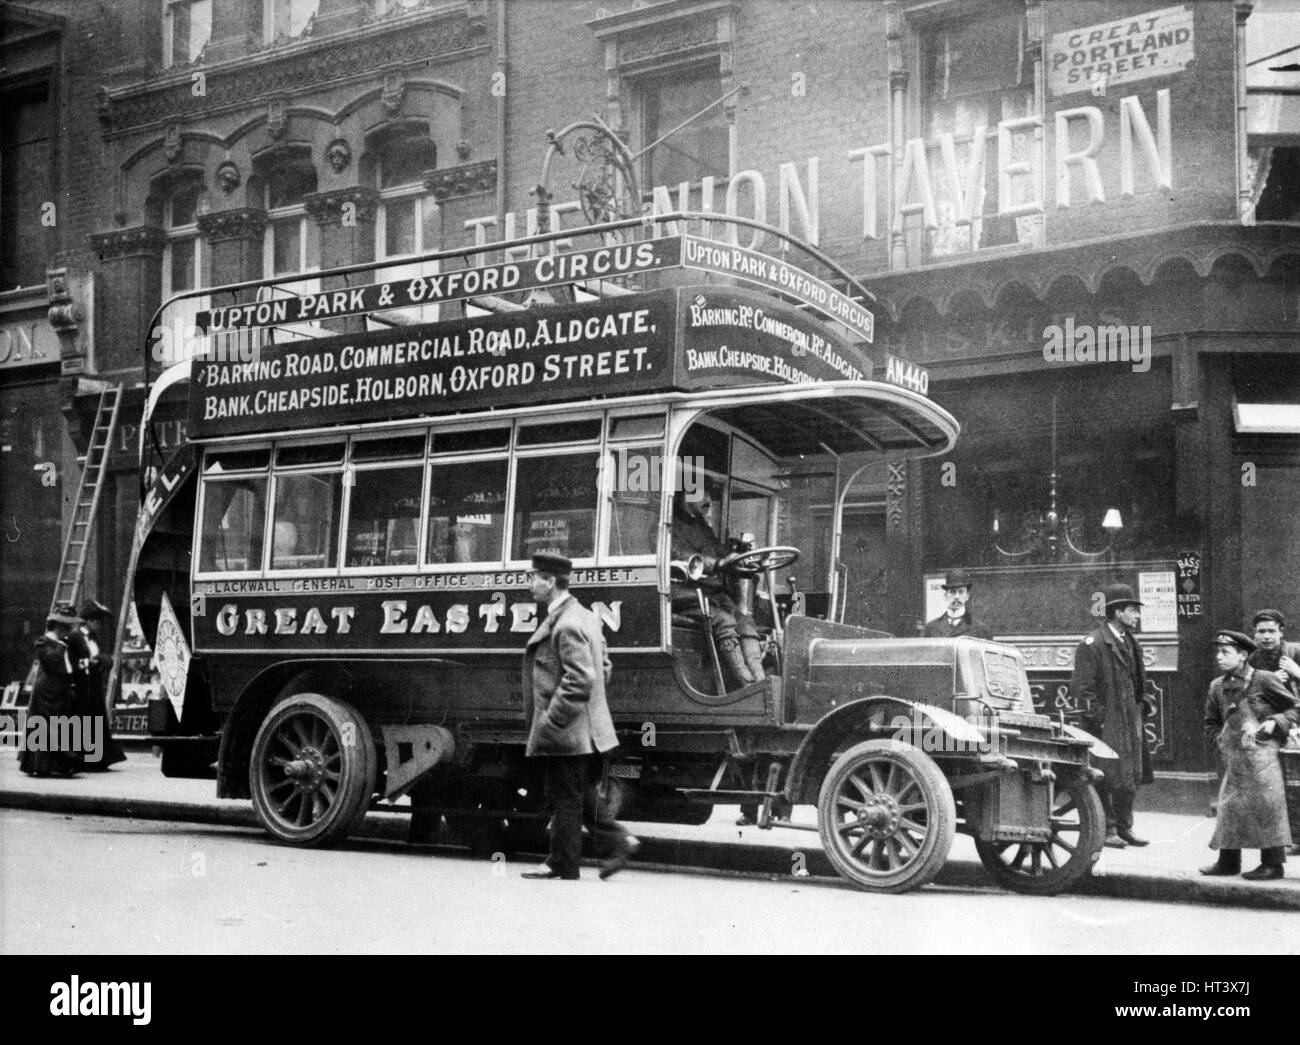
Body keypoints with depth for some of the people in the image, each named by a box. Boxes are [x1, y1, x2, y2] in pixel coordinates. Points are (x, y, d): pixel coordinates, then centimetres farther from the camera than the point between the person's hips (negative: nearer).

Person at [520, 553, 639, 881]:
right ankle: (618, 841, 15)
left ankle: (563, 865, 9)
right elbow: (603, 667, 20)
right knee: (583, 794, 17)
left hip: (568, 732, -10)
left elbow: (579, 680, -25)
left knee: (565, 799, 0)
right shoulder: (584, 617, 13)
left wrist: (550, 721, -21)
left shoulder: (567, 625, -19)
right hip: (586, 730, 10)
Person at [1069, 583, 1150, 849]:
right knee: (1105, 777, -4)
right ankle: (1106, 830, 4)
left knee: (1131, 777, 9)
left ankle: (1124, 828, 18)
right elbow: (1082, 687, -13)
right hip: (1106, 725, -8)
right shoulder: (1092, 645, -10)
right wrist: (1095, 717, -15)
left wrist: (1138, 713, 16)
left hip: (1129, 722, 8)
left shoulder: (1131, 644, 16)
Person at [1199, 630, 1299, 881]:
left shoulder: (1264, 680, -5)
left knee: (1266, 806, -6)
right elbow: (1211, 723, 21)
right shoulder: (1218, 686, 10)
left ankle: (1273, 863, 1)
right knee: (1229, 806, 7)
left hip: (1262, 755, -5)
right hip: (1234, 757, 5)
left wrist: (1275, 722, -13)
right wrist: (1223, 739, 3)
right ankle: (1228, 861, 17)